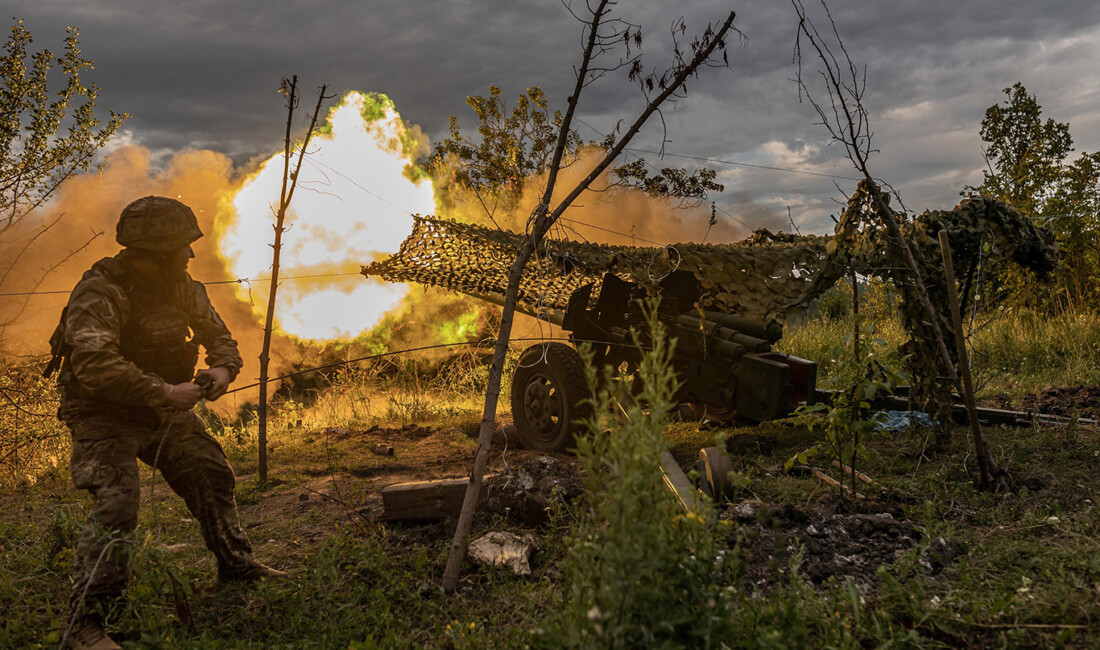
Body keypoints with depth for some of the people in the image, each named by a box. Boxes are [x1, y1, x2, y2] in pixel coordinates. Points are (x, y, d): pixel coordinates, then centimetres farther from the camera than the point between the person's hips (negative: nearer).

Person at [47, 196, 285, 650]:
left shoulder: (180, 286, 1)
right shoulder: (100, 291, -24)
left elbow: (217, 334, 10)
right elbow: (95, 364, -36)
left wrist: (223, 369, -12)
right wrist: (164, 393, -36)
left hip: (163, 407, 8)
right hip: (104, 413, -7)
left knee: (211, 475, 12)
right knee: (115, 501, -21)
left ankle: (236, 566, 31)